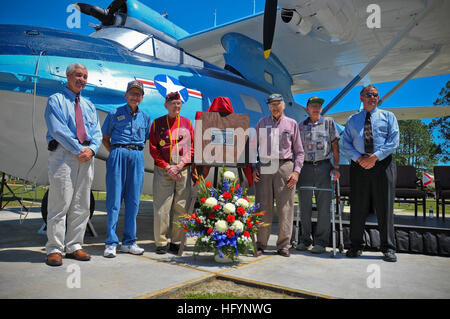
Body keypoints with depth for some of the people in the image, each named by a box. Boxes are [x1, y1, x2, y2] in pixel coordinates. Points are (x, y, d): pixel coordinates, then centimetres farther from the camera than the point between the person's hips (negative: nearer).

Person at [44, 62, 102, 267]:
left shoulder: (88, 105, 21)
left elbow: (97, 132, 12)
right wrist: (78, 150, -15)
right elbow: (57, 130, -9)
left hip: (87, 156, 5)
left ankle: (74, 247, 16)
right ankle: (54, 249, 4)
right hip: (63, 153, -5)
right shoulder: (56, 100, 5)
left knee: (82, 205, 6)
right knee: (60, 202, -5)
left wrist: (91, 149, -8)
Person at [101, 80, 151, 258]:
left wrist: (137, 151, 8)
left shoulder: (145, 117, 15)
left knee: (133, 200, 3)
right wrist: (114, 153, 0)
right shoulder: (115, 114, 7)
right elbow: (105, 138, 13)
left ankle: (129, 242, 11)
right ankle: (111, 243, 2)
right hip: (118, 155, -3)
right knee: (114, 199, -4)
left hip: (137, 158, 3)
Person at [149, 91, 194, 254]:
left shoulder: (187, 122, 12)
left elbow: (192, 148, 8)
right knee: (162, 208, -2)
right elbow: (153, 149, 3)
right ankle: (161, 243, 10)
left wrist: (180, 165, -6)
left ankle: (176, 242, 15)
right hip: (163, 171, -1)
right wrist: (167, 167, -8)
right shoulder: (157, 123, 8)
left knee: (181, 208, 3)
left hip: (183, 171, 2)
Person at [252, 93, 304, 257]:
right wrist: (253, 168, 3)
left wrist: (296, 171, -1)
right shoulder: (261, 123, 16)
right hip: (264, 168, 1)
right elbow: (253, 147, 15)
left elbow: (299, 151, 12)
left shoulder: (292, 124, 13)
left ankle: (283, 245, 10)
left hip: (285, 167, 0)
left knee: (285, 207, -1)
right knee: (263, 207, 0)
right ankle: (260, 244, 10)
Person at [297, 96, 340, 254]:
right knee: (304, 205, 4)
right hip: (305, 168, 2)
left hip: (323, 167, -1)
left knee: (324, 206, -1)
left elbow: (335, 146, 5)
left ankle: (321, 242, 8)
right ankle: (305, 239, 16)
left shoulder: (329, 123, 9)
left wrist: (336, 167, -4)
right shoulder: (301, 126, 13)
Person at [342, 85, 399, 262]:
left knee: (384, 207, 0)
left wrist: (374, 157, -13)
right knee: (357, 208, 3)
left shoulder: (388, 116, 12)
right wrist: (359, 158, -10)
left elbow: (393, 140, -1)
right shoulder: (352, 120, 16)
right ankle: (356, 246, 13)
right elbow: (346, 143, 7)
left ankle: (388, 249, 9)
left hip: (383, 165, -1)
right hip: (359, 166, 1)